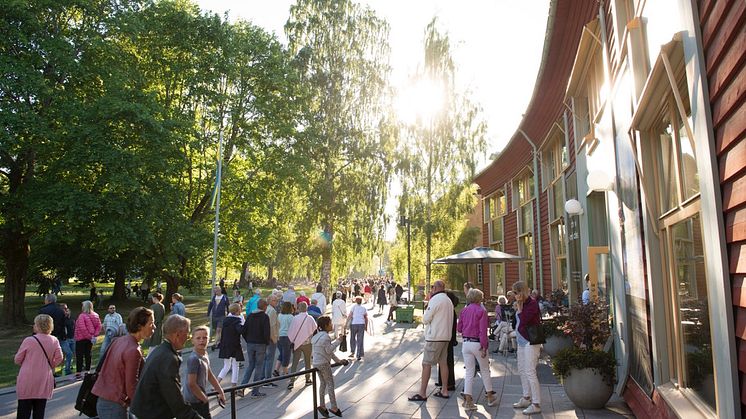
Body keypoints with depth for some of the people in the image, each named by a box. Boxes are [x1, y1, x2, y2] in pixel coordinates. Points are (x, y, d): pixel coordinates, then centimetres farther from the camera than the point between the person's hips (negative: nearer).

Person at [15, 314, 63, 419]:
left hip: (27, 382, -3)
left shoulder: (28, 340, -11)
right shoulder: (54, 341, -2)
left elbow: (17, 360, -2)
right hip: (44, 382, 3)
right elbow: (59, 358, -3)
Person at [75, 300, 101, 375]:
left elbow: (83, 329, -24)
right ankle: (87, 369, 23)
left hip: (81, 339, -6)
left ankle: (79, 372, 2)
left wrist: (90, 337, -17)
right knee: (88, 354, 16)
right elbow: (99, 326, 1)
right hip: (90, 339, 6)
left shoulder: (82, 316, -18)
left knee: (79, 355, 1)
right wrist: (94, 335, -3)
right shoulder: (95, 316, 2)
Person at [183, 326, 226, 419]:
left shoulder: (205, 355, 4)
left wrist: (220, 392, 15)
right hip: (195, 400, -9)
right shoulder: (194, 359, -23)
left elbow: (210, 375, 14)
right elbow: (192, 384, -23)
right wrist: (205, 399, -14)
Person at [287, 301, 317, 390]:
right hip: (307, 343, 1)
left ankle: (291, 381, -9)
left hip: (296, 343, -1)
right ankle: (308, 380, 25)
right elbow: (315, 330, 2)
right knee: (307, 362, 17)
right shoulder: (310, 318, -8)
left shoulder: (295, 318, -10)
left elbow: (290, 332, -7)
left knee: (294, 363, 1)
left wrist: (292, 341, 6)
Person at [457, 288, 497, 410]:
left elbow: (459, 328, 10)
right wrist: (484, 346, -14)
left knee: (469, 372, 8)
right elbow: (483, 331, -15)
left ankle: (468, 401, 4)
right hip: (477, 344, -4)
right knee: (485, 370, 14)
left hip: (466, 343, 4)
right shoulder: (481, 311, -10)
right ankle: (490, 397, 25)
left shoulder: (464, 310, 5)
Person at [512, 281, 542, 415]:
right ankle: (527, 398, 30)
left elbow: (523, 320, -24)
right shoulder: (521, 304, 10)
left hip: (530, 342, -10)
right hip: (521, 342, 10)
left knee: (530, 372, -9)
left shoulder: (532, 303, -15)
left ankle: (536, 404, -3)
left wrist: (519, 307, -15)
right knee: (522, 370, 17)